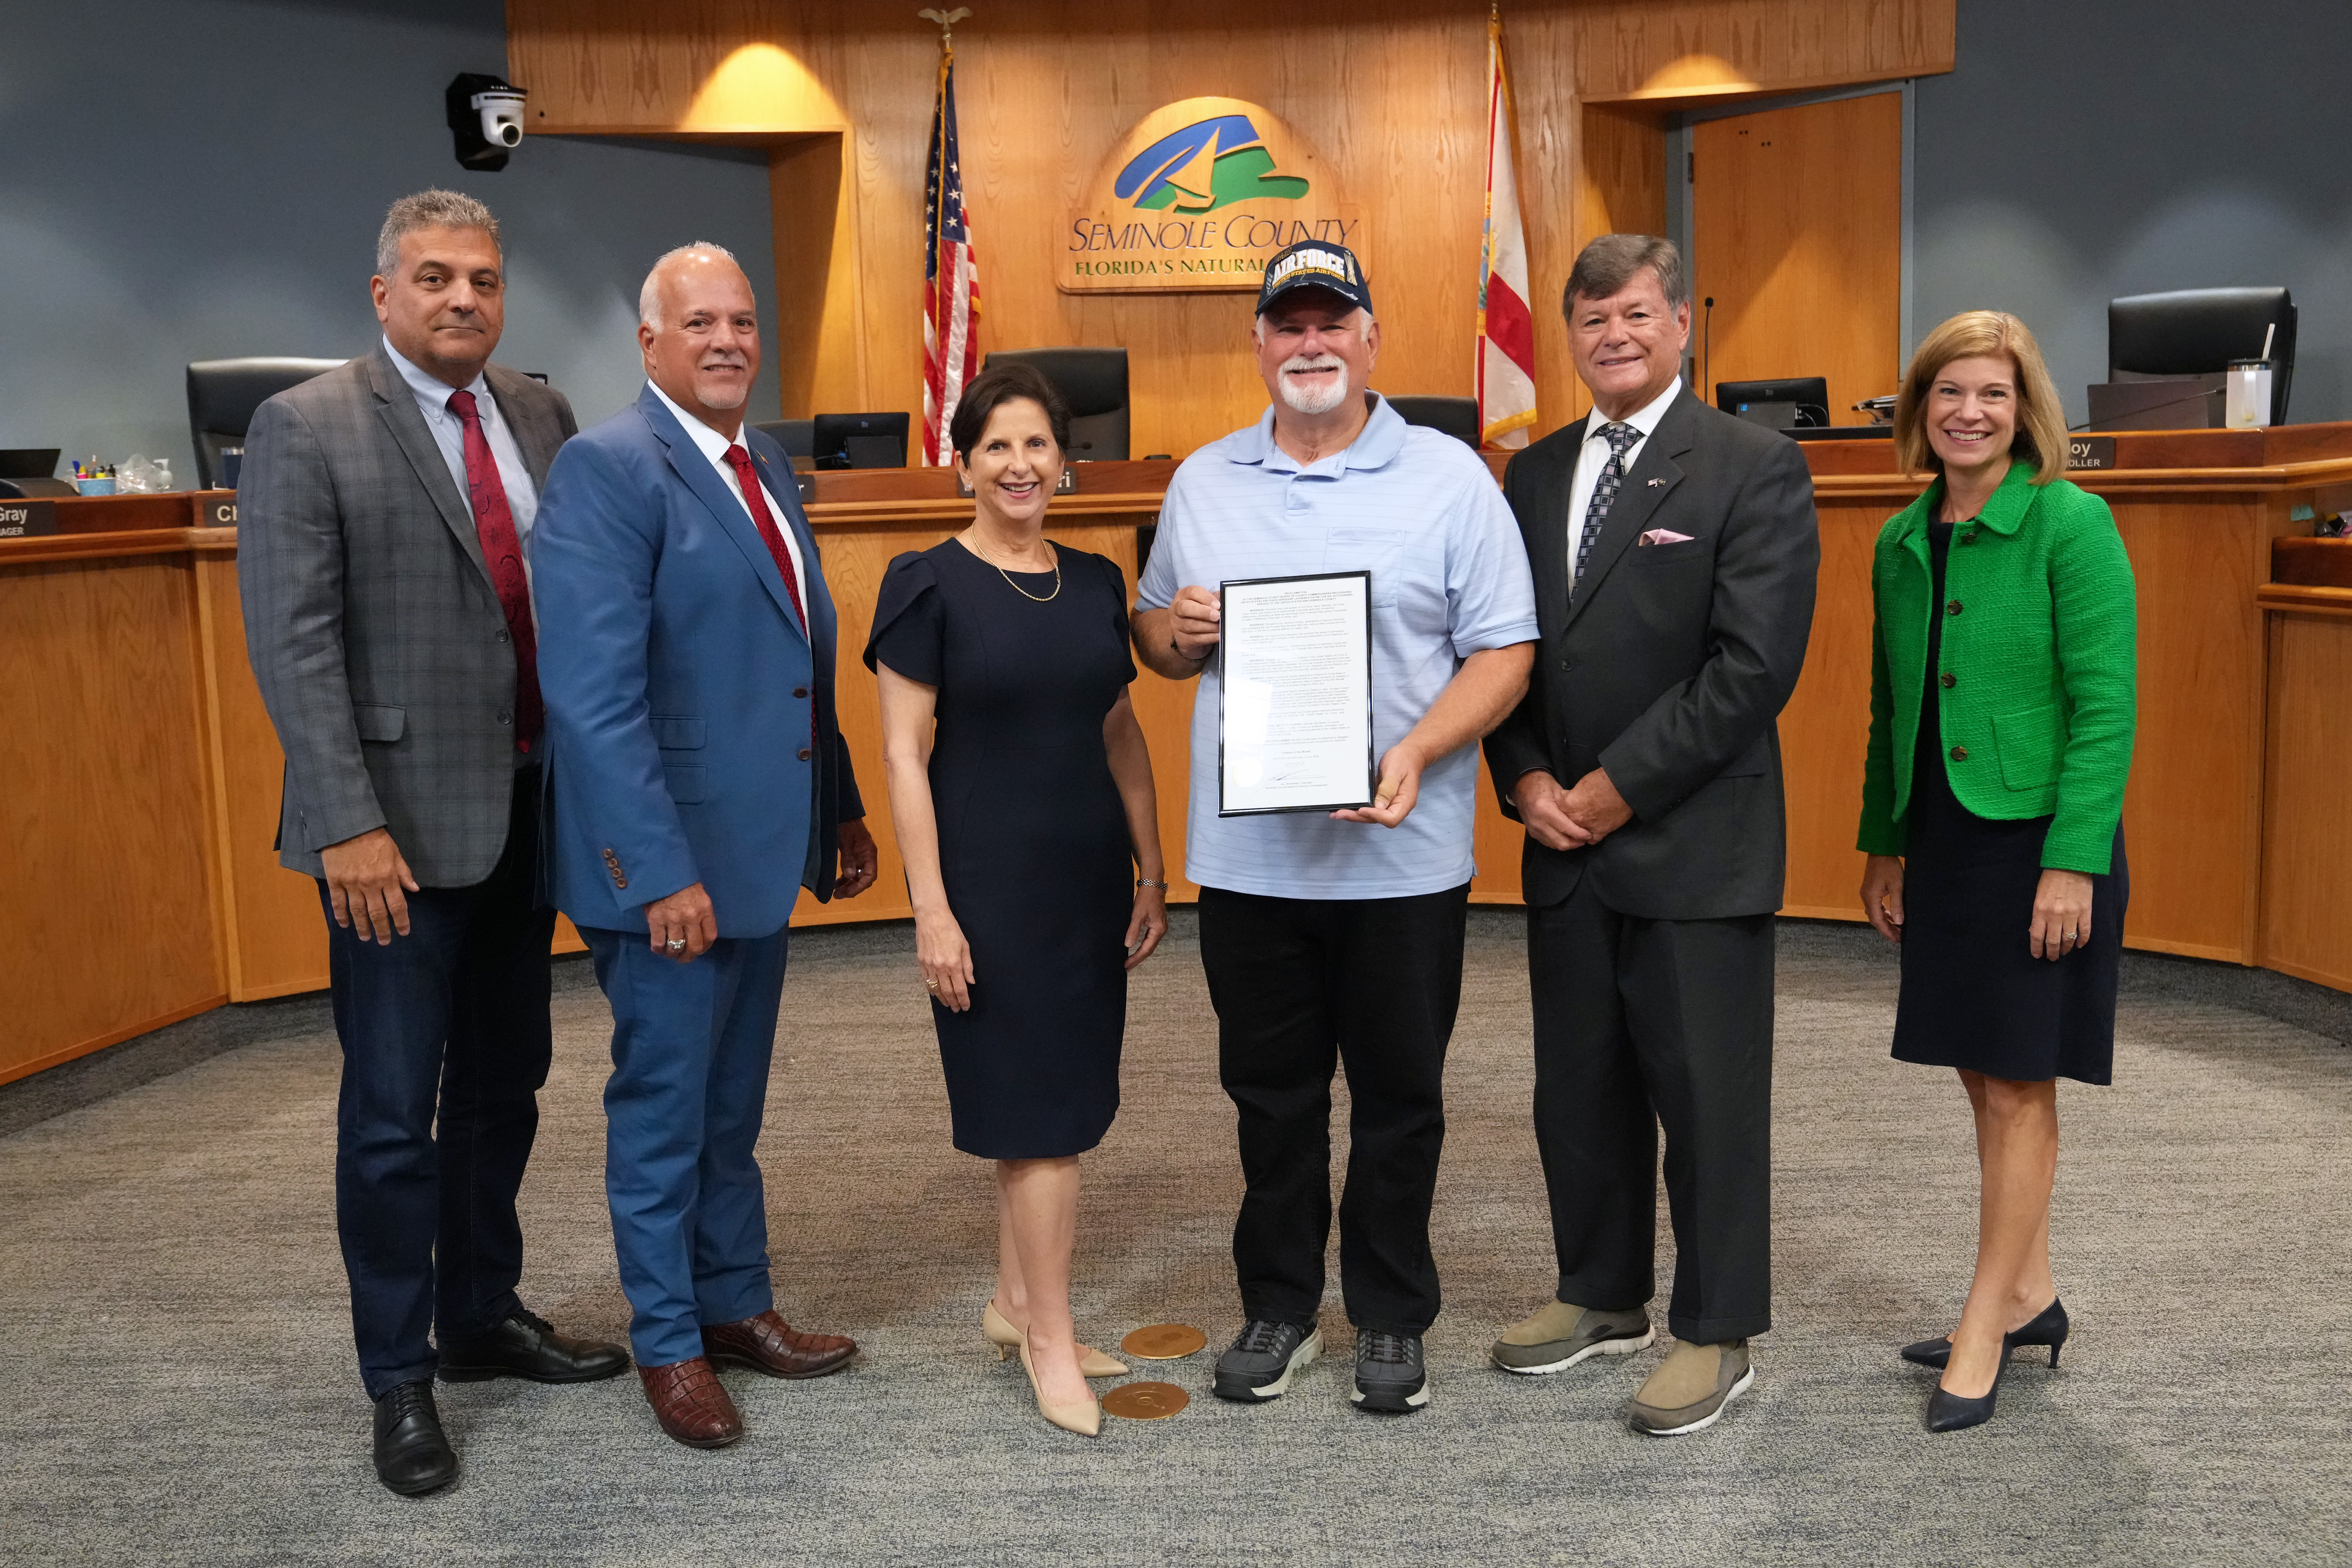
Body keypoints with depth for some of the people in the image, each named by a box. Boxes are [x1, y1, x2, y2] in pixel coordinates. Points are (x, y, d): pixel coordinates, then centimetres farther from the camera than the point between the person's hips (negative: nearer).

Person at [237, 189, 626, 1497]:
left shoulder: (541, 417, 9)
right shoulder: (307, 430, -7)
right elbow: (293, 645, -13)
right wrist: (350, 824, -19)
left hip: (528, 806, 6)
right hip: (401, 822, -6)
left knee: (503, 1086, 17)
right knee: (395, 1114, 3)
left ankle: (483, 1318, 34)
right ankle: (401, 1380, 19)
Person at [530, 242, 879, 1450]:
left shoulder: (765, 467, 12)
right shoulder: (607, 469, -15)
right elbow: (593, 695, -21)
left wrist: (841, 809, 15)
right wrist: (662, 870, -25)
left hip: (761, 842, 8)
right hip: (666, 857, -8)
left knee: (733, 1101, 19)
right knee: (664, 1103, 7)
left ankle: (736, 1306, 34)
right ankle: (667, 1342, 24)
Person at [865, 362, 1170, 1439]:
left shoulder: (1095, 583, 9)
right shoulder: (930, 584, -7)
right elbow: (903, 755, -9)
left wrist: (1151, 872, 11)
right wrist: (932, 909, -14)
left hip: (1089, 875, 6)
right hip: (987, 876, -5)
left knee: (1057, 1099, 12)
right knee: (1041, 1110, -3)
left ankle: (1014, 1302, 28)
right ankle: (1052, 1341, 10)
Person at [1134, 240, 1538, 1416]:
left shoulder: (1450, 478, -1)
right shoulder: (1203, 482, 10)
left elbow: (1503, 652, -5)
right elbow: (1155, 639, 17)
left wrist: (1417, 750, -21)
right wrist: (1173, 632, -7)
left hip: (1402, 860, -2)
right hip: (1247, 855, 3)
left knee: (1400, 1097, 9)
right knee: (1270, 1095, 13)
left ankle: (1392, 1319, 25)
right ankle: (1278, 1308, 29)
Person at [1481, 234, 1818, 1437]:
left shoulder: (1756, 468, -6)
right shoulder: (1533, 475, 13)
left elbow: (1755, 662, -14)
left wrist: (1623, 785, -14)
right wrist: (1526, 778, -3)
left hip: (1696, 845, -6)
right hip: (1564, 843, 6)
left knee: (1709, 1097, 4)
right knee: (1579, 1088, 14)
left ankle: (1717, 1334, 19)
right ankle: (1602, 1296, 32)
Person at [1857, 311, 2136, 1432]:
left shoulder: (2071, 523, -10)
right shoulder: (1901, 540, 9)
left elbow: (2105, 705, -14)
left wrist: (2072, 860, -18)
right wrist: (1881, 844, 14)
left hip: (2039, 837, -6)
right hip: (1942, 839, 6)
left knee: (2019, 1088, 0)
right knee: (1986, 1079, 13)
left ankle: (1983, 1333, 10)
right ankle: (2028, 1299, 27)